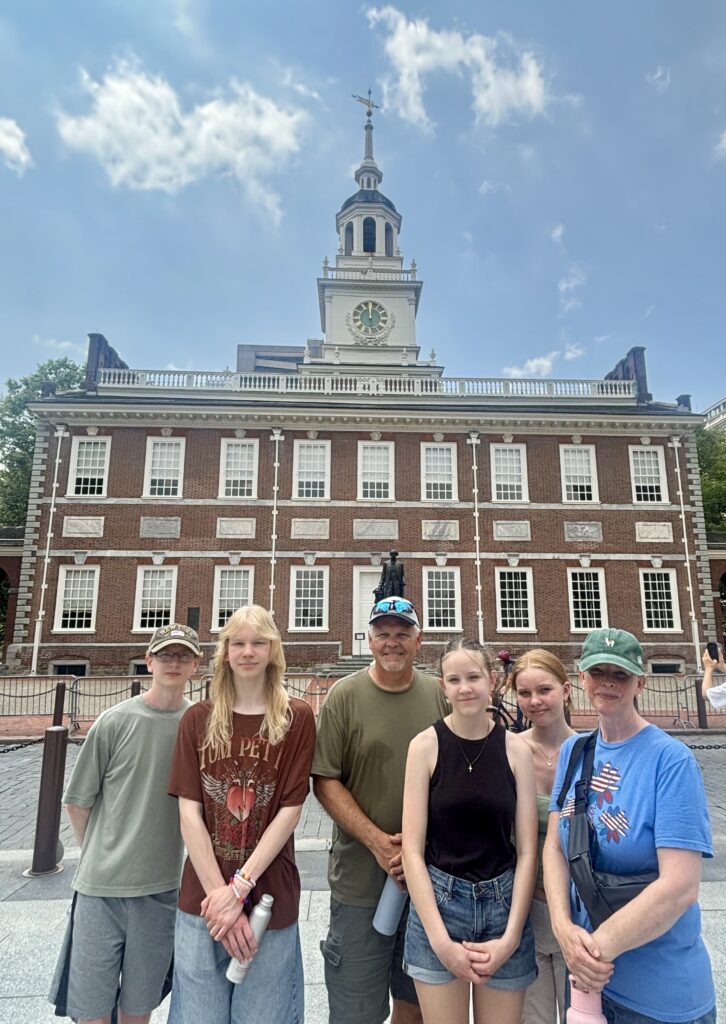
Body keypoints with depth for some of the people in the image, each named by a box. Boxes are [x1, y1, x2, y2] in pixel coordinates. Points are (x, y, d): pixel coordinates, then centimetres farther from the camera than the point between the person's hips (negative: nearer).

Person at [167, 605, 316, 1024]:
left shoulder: (297, 718, -6)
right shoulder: (198, 719, 0)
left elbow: (290, 811, -8)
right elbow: (189, 812, -3)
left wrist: (239, 888, -12)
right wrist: (217, 894, -10)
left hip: (271, 899, -1)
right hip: (201, 897, 2)